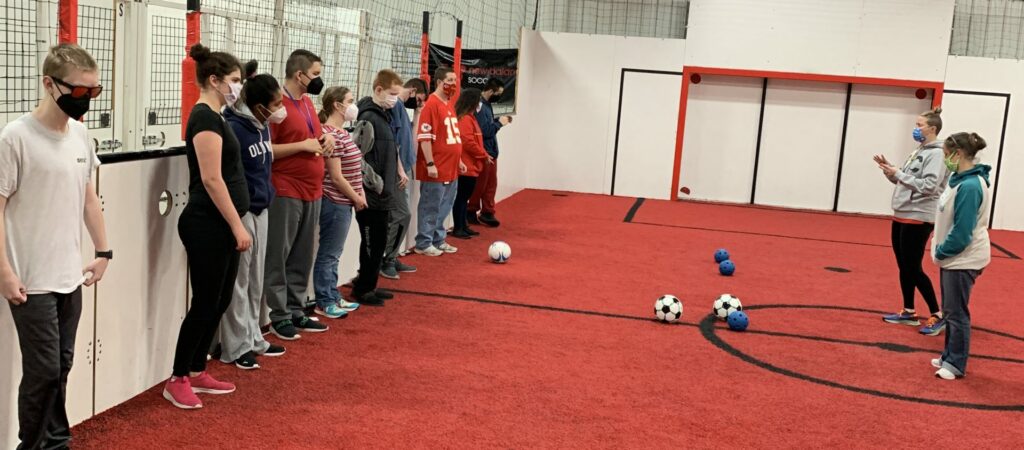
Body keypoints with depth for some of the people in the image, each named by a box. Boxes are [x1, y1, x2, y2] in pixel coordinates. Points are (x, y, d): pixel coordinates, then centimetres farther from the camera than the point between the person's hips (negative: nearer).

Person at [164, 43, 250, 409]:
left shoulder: (212, 116, 14)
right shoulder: (205, 117, -15)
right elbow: (212, 179, -20)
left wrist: (235, 225, 21)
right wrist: (238, 226, -18)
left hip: (219, 226, 10)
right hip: (207, 226, -10)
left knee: (220, 300, 14)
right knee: (205, 303, -2)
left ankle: (197, 372, 25)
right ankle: (177, 380, 10)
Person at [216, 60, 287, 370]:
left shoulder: (262, 124, 8)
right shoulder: (233, 127, -19)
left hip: (260, 209, 8)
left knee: (255, 280, 16)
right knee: (238, 281, 1)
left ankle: (252, 338, 28)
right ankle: (235, 347, 12)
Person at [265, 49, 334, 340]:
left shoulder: (307, 102, 14)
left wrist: (324, 139, 7)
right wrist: (302, 145, -17)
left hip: (312, 191, 8)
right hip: (286, 192, -8)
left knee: (302, 257, 13)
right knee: (279, 256, -1)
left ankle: (296, 311, 22)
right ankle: (279, 316, 6)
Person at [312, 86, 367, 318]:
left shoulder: (340, 132, 12)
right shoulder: (332, 135, -18)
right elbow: (336, 177, -19)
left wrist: (360, 193, 4)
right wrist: (357, 198, -9)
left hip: (343, 202, 10)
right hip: (335, 203, -10)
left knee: (334, 254, 17)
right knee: (328, 254, 1)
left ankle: (334, 298, 26)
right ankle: (324, 303, 10)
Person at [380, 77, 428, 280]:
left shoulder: (402, 107, 17)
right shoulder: (395, 105, -11)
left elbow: (408, 138, 18)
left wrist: (417, 114, 14)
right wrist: (400, 170, -19)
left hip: (404, 170, 9)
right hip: (397, 172, -9)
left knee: (399, 216, 11)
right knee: (402, 215, -8)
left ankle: (391, 258, 17)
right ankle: (385, 260, -1)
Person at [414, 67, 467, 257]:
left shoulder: (449, 105, 14)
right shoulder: (432, 104, -13)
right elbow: (424, 137, -18)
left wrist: (459, 161, 21)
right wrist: (430, 164, -21)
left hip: (451, 169, 9)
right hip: (436, 169, -9)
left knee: (444, 208, 15)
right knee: (430, 208, 0)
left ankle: (438, 240, 26)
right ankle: (423, 244, 10)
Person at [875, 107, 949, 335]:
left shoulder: (936, 154, -13)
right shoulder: (918, 152, 14)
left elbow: (929, 186, -22)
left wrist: (898, 173, -20)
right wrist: (889, 170, 2)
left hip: (918, 219, -9)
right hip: (901, 216, 9)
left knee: (913, 269, -5)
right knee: (903, 267, 13)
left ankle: (937, 315, 5)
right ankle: (908, 312, 22)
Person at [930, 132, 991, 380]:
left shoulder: (970, 186, -24)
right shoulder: (962, 179, 6)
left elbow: (962, 232, -24)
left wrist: (941, 252, -13)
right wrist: (940, 249, 8)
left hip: (963, 259, -10)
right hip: (953, 256, 10)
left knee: (957, 312, 0)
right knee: (950, 310, 17)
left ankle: (956, 364, 9)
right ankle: (950, 356, 28)